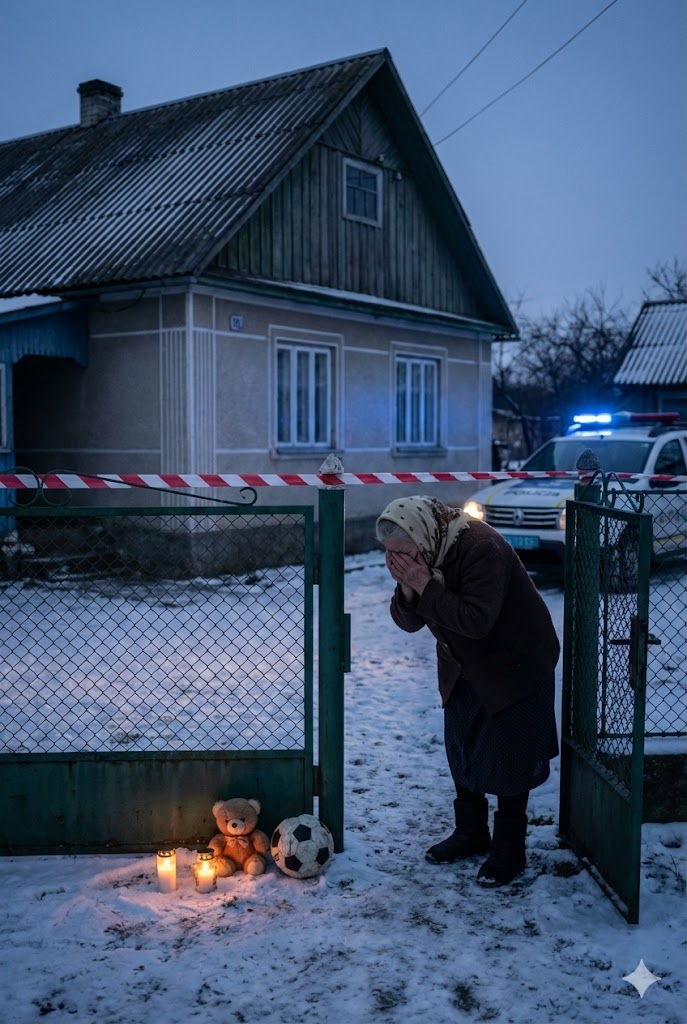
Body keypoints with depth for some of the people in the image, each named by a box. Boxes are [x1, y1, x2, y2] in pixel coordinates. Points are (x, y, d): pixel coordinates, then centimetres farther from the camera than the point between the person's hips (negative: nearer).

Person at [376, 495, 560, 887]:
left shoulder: (481, 548, -31)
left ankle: (509, 849, 13)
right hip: (463, 669, 7)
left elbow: (476, 620, -37)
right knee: (462, 750, 13)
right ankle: (470, 832, 31)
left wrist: (426, 587, -37)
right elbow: (408, 622, -7)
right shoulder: (418, 557, -8)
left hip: (516, 666, -7)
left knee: (507, 756, -1)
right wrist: (407, 591, -27)